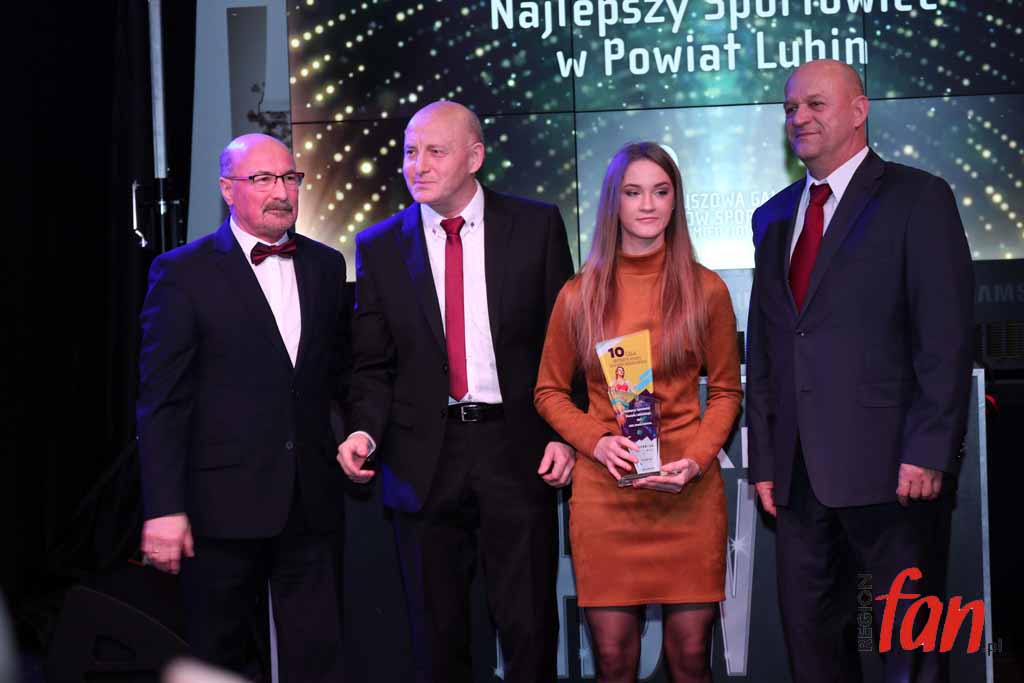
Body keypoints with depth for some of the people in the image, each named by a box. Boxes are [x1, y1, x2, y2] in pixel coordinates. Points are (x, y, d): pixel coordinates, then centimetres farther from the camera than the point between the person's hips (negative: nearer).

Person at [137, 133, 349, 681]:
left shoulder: (325, 266, 10)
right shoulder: (182, 272, -4)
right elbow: (161, 401, -7)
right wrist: (163, 508, -13)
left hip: (310, 501, 4)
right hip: (223, 505, -3)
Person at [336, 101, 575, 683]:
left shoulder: (536, 226, 2)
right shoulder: (380, 247, 5)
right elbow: (372, 364, 7)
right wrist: (365, 430, -11)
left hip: (516, 450, -1)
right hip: (424, 458, 2)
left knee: (530, 626, 3)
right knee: (438, 634, 9)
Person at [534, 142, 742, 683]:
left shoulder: (706, 290, 3)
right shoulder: (579, 295, 4)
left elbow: (726, 391, 8)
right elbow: (549, 391, 11)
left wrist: (696, 459, -9)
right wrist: (596, 441, -7)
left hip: (688, 492, 0)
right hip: (604, 490, 0)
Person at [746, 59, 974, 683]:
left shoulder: (918, 199, -2)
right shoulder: (775, 217, 17)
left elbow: (947, 340, -9)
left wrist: (927, 453, -16)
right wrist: (764, 460, 10)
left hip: (890, 468, -6)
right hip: (801, 470, 6)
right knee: (810, 633, 10)